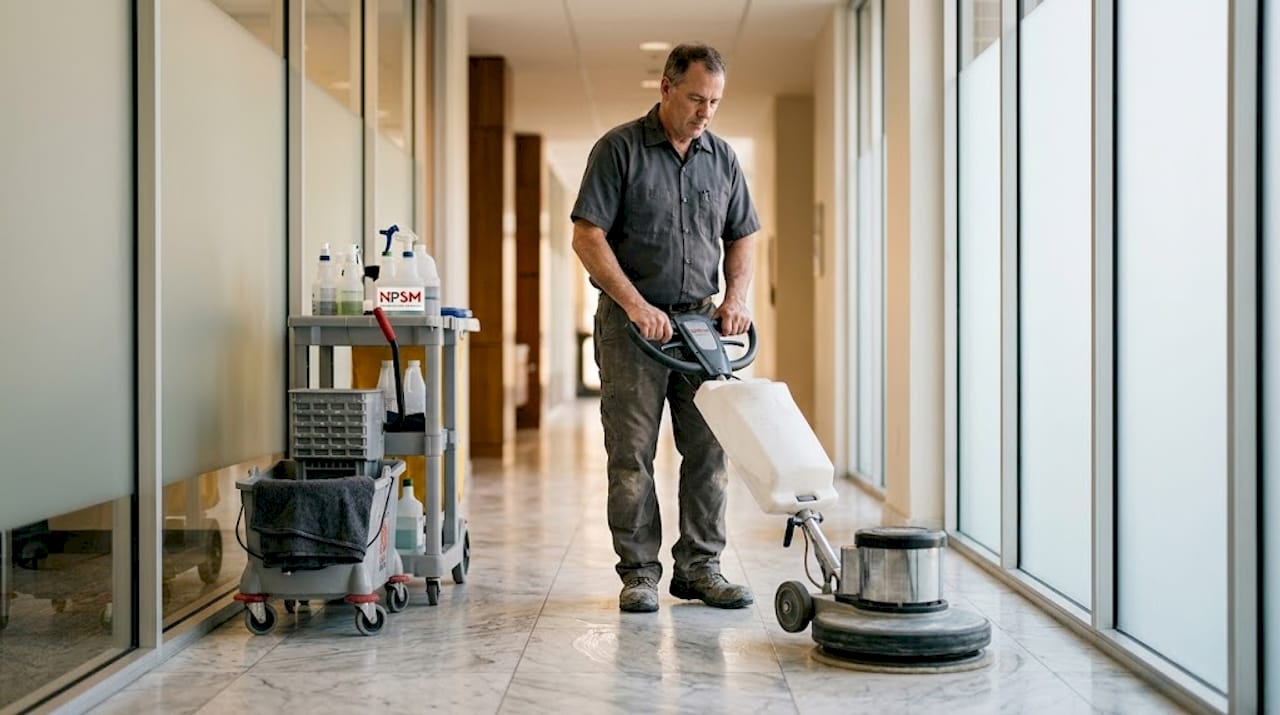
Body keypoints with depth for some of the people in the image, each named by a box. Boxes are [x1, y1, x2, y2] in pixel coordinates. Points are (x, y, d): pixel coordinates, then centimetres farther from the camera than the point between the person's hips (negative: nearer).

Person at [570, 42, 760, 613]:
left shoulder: (722, 157, 10)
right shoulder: (619, 148, -6)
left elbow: (742, 236, 16)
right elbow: (587, 237, -11)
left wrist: (736, 297, -2)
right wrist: (636, 305, -19)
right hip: (631, 320, -5)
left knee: (709, 449, 4)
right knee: (632, 454, -2)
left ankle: (699, 568, 14)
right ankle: (639, 573, 7)